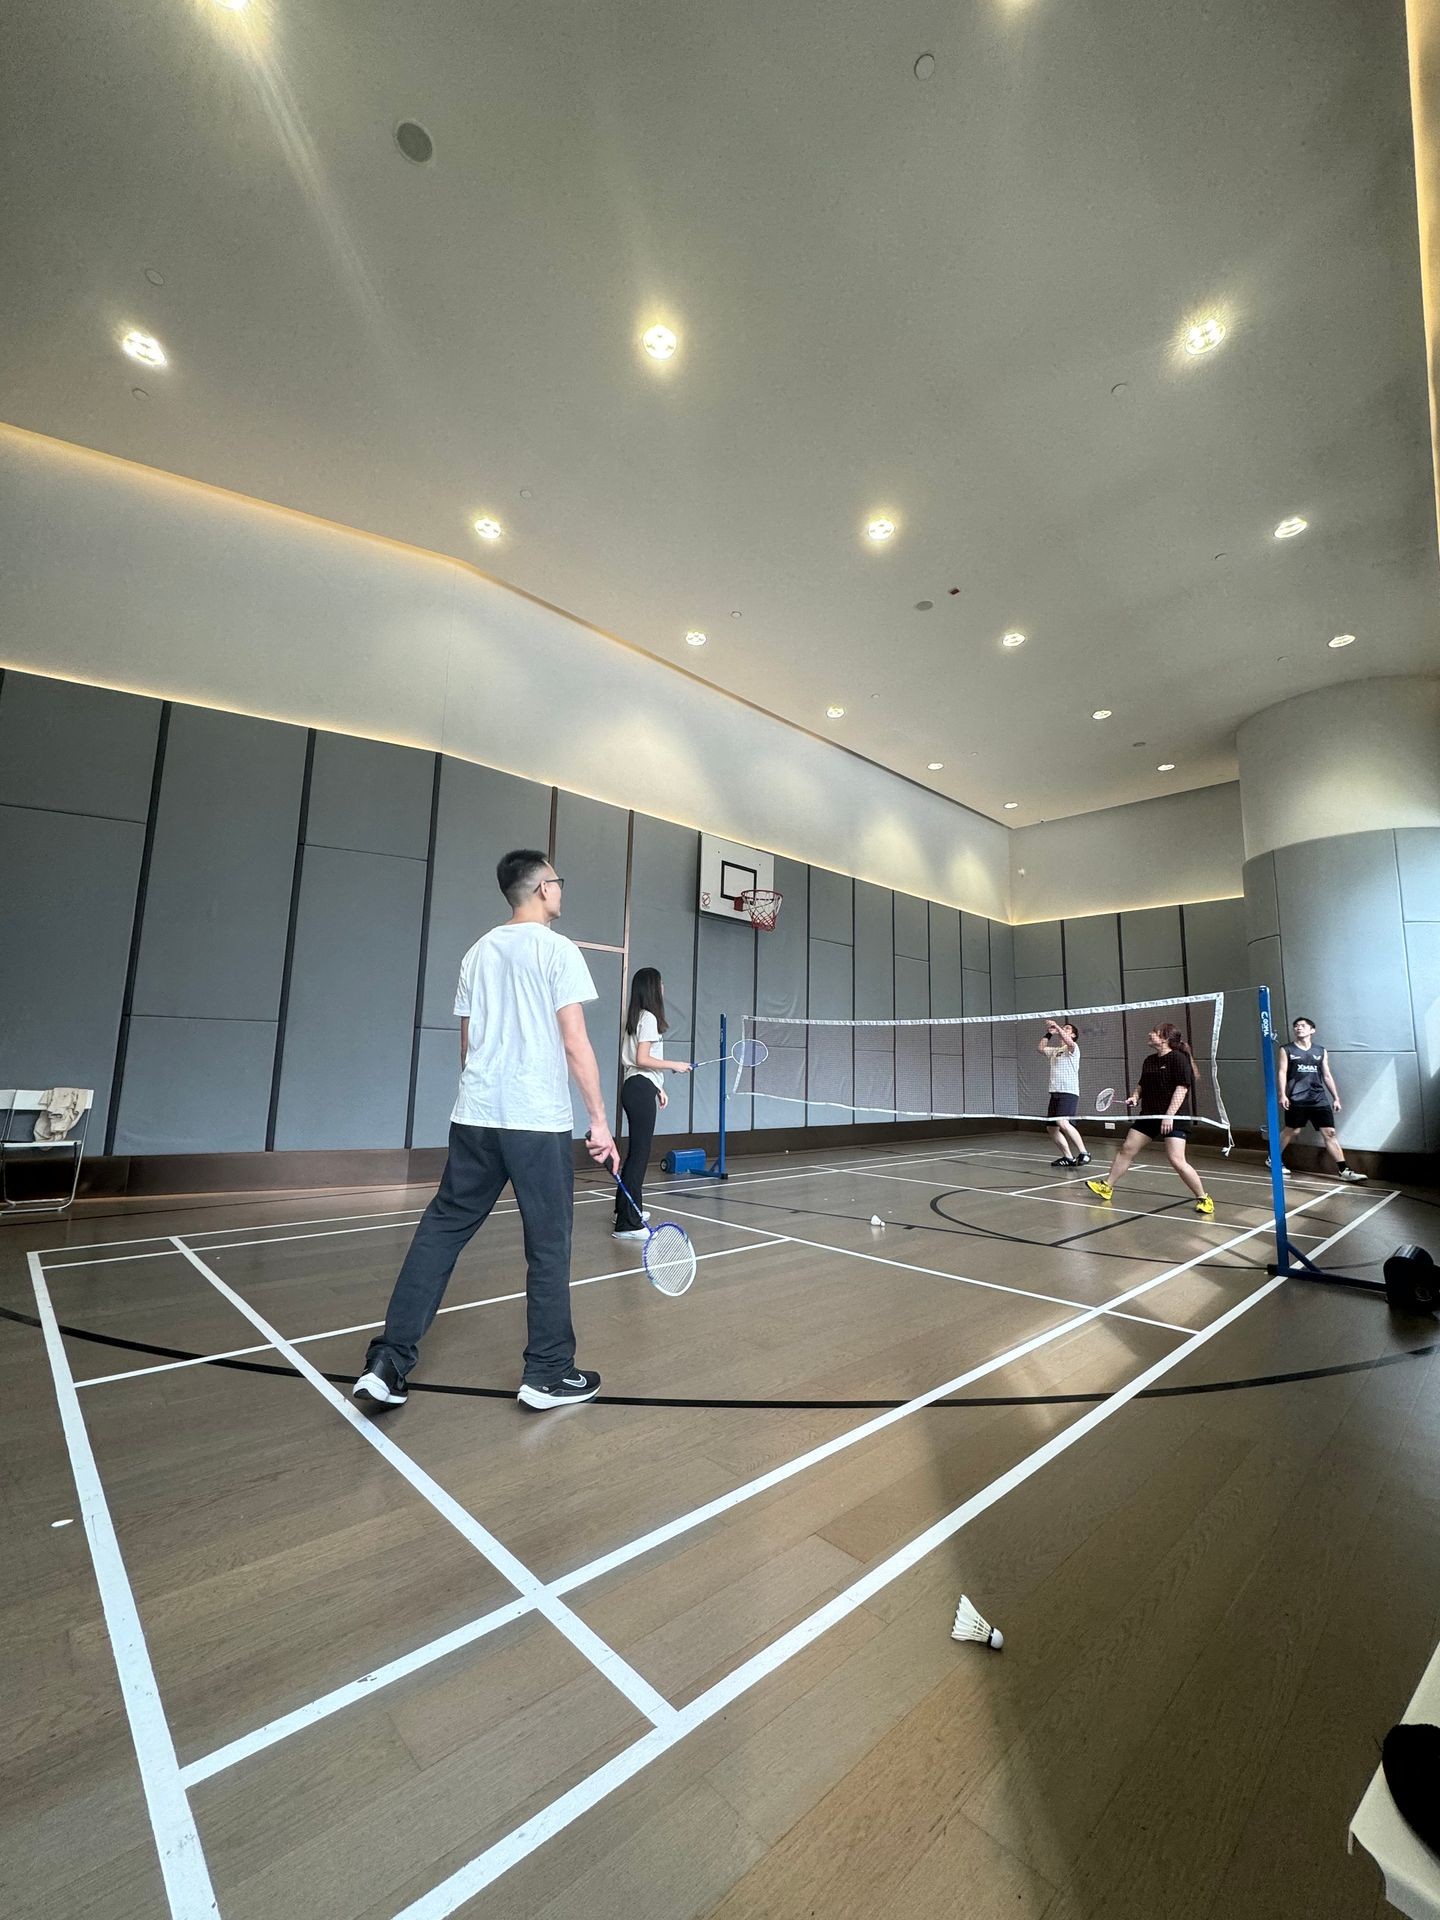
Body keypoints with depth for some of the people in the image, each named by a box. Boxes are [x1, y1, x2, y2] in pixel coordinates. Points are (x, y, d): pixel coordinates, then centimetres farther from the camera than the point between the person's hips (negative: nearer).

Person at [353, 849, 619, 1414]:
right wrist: (599, 1121, -7)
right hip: (539, 1122, -6)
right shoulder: (557, 949, -7)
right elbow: (575, 1043, -12)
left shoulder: (478, 952, 12)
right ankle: (547, 1375, 17)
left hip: (473, 1118, 6)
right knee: (548, 1245, 6)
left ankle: (387, 1363, 14)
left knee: (440, 1231, 13)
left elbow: (467, 1043, 16)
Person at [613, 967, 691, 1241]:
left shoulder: (637, 1017, 15)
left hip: (635, 1087, 10)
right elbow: (642, 1059, -19)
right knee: (640, 1154, -8)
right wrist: (674, 1065, -11)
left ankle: (627, 1208, 34)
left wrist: (658, 1087, 20)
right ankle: (628, 1224, -6)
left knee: (636, 1151, 20)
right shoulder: (649, 1018, -13)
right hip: (641, 1089, -10)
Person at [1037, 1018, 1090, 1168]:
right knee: (1052, 1128, 5)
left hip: (1069, 1093, -8)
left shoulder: (1073, 1048, 0)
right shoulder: (1055, 1051, 23)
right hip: (1055, 1093, 8)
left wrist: (1057, 1025, -20)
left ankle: (1083, 1154, -20)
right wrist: (1049, 1034, 13)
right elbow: (1040, 1049, 18)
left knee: (1063, 1123, -27)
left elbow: (1068, 1042, -22)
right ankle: (1068, 1158, 15)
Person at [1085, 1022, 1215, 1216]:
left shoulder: (1178, 1058, -12)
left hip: (1173, 1117, -8)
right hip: (1149, 1115, 8)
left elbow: (1182, 1088, -18)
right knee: (1126, 1149, 9)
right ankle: (1107, 1186, 19)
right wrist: (1135, 1097, 3)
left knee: (1176, 1160, -14)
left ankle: (1203, 1198, 4)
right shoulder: (1149, 1060, 10)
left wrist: (1169, 1115, -23)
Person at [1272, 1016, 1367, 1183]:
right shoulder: (1287, 1050, 3)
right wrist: (1283, 1095, -12)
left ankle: (1345, 1170, -1)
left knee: (1330, 1133, -2)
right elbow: (1282, 1072, -3)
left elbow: (1327, 1076, 15)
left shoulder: (1321, 1051, 12)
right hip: (1296, 1100, -3)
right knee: (1292, 1131, 4)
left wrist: (1336, 1098, 11)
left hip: (1319, 1099, 3)